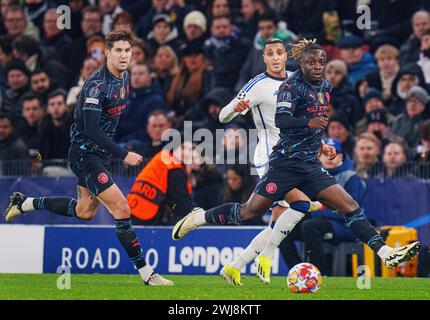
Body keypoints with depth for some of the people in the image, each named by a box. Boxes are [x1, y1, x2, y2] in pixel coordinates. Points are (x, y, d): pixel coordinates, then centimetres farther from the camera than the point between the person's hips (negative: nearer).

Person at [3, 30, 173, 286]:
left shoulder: (124, 77, 5)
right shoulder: (97, 85, -23)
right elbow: (92, 129, -26)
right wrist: (123, 155, -27)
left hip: (100, 153, 10)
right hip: (85, 153, -10)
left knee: (85, 212, 22)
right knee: (122, 209, -16)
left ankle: (26, 203, 38)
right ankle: (146, 273, -13)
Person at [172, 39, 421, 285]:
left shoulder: (326, 87, 13)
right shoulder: (292, 85, -10)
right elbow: (281, 120, -25)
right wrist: (308, 122, -39)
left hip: (311, 166, 6)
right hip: (286, 161, -6)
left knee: (350, 207, -5)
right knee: (250, 212, -4)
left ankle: (387, 254, -10)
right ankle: (200, 217, 17)